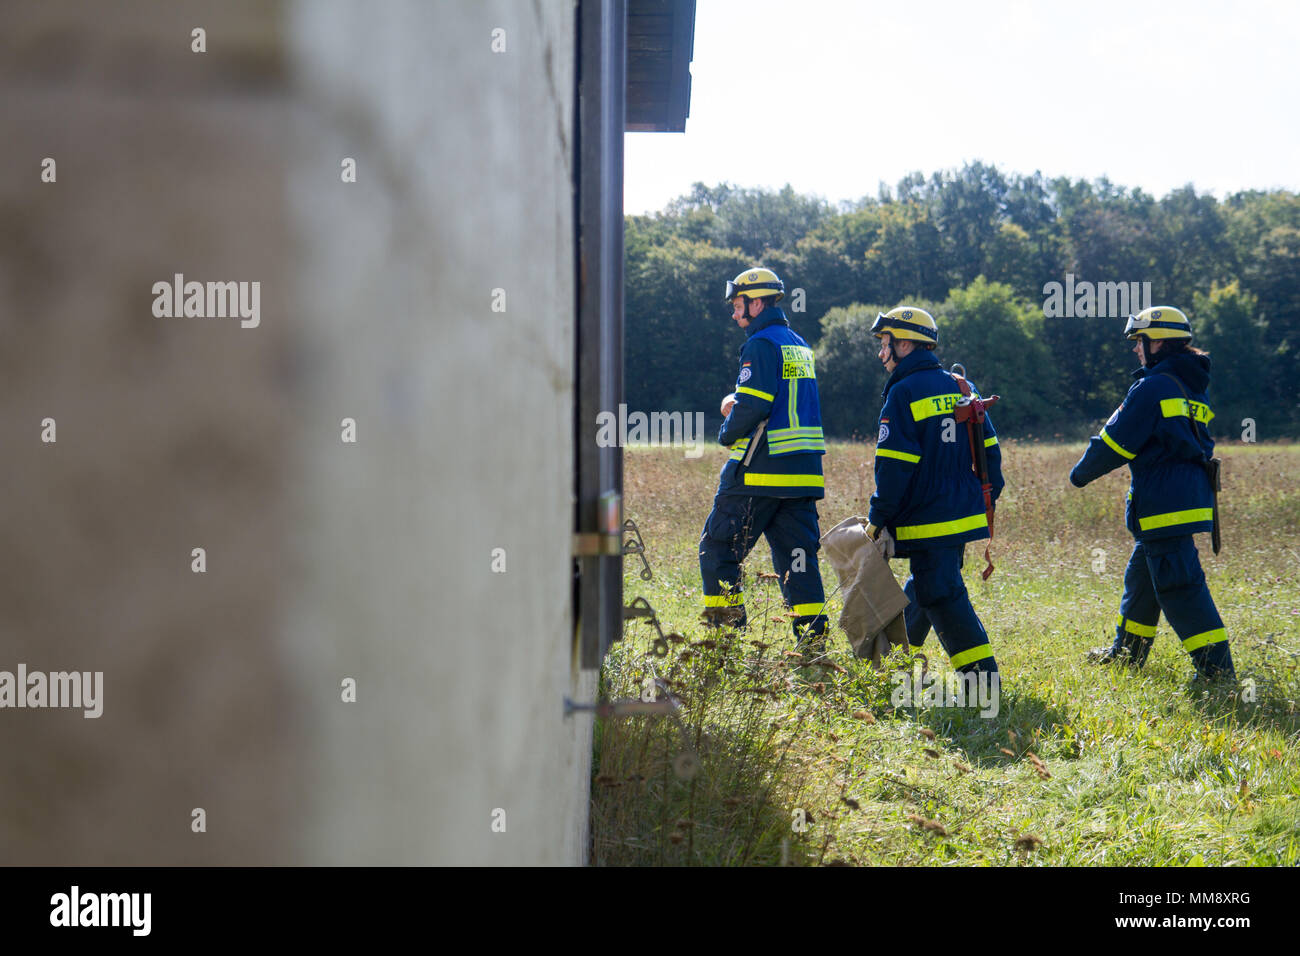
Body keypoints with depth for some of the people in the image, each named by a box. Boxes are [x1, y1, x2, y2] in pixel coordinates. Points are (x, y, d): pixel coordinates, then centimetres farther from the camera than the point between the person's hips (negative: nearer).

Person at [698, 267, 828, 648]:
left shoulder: (762, 344, -11)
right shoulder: (799, 345, 18)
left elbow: (753, 405, -20)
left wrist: (728, 433, -3)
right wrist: (737, 403, 13)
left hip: (761, 471, -8)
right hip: (804, 470, 8)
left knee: (718, 547, 2)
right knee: (798, 554, 7)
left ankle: (725, 625, 1)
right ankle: (813, 635, 2)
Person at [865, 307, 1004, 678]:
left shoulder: (904, 394, -12)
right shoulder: (960, 387, 12)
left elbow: (894, 466, -16)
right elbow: (988, 450, 15)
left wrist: (878, 521, -11)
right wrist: (987, 501, 23)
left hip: (926, 520, -9)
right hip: (965, 515, 9)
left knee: (942, 596, -7)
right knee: (922, 589, 21)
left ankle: (982, 673, -12)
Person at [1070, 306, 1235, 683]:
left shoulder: (1152, 388, -14)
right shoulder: (1192, 388, 15)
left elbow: (1115, 443, -11)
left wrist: (1081, 474, 6)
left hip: (1164, 507, -10)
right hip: (1190, 499, 10)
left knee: (1179, 588, -9)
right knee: (1141, 577, 22)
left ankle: (1217, 669, -12)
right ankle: (1127, 653, 35)